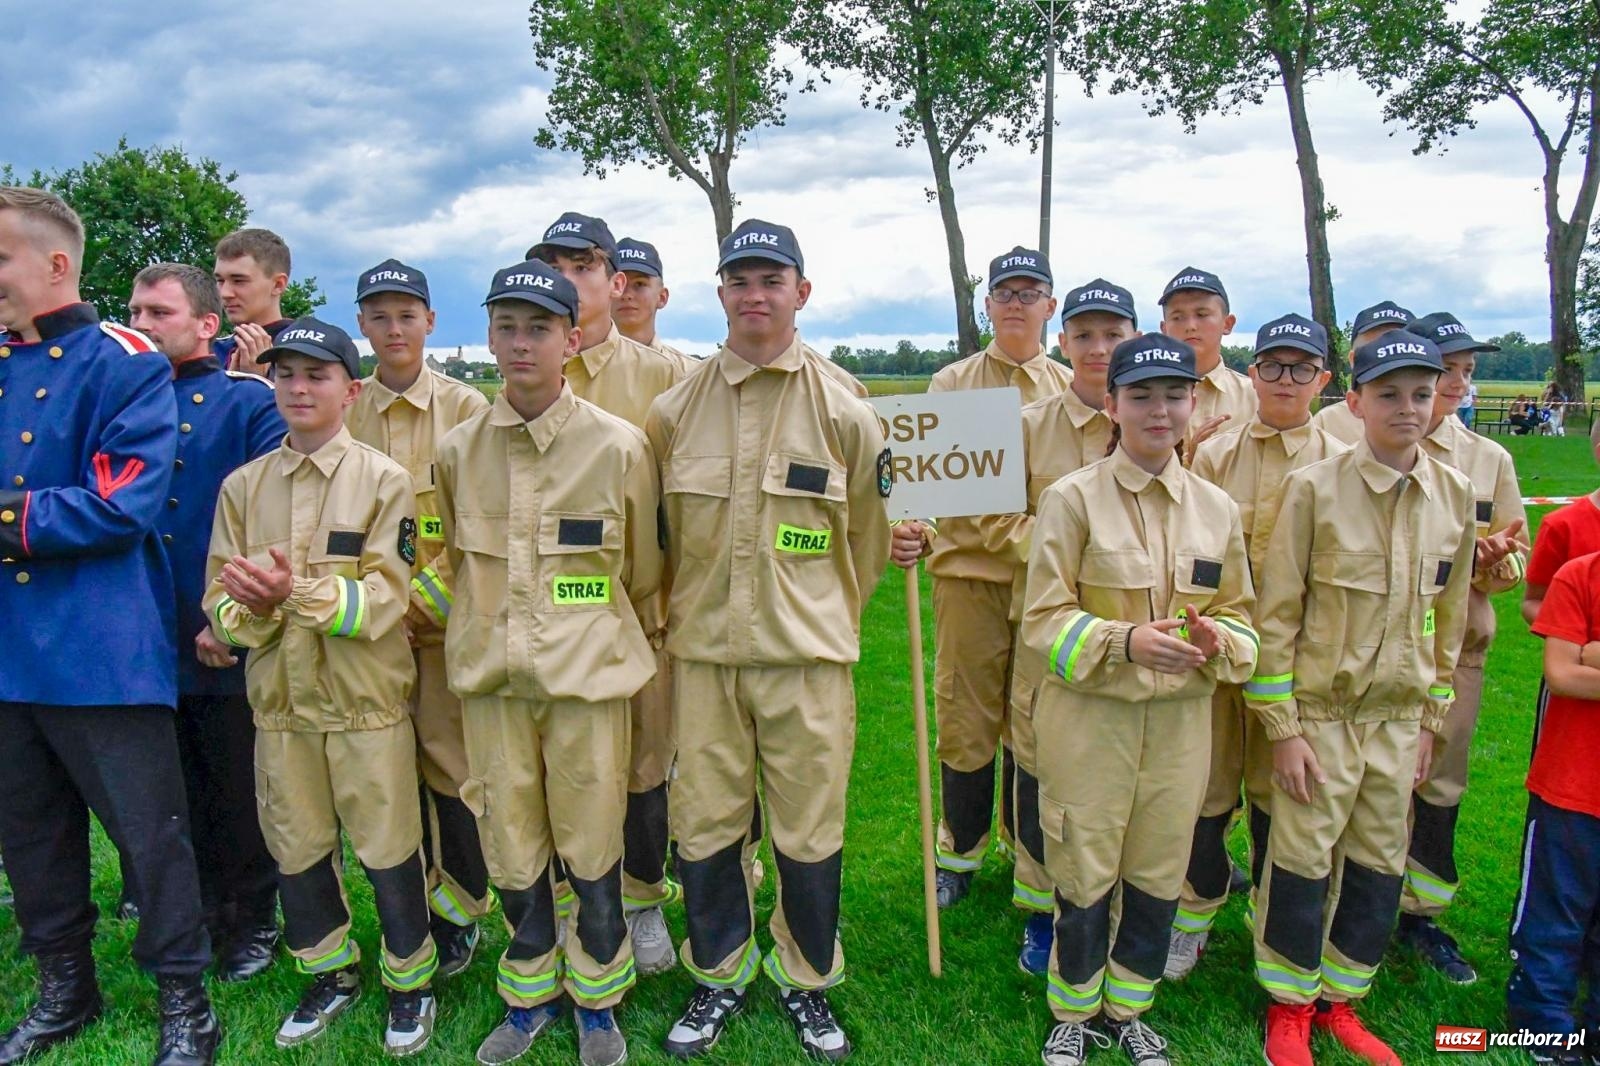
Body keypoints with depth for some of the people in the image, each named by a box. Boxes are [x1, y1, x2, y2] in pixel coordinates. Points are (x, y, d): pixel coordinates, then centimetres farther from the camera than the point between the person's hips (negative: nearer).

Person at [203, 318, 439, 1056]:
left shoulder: (384, 480, -7)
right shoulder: (242, 485, 5)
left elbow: (385, 598, -13)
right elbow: (220, 602, 2)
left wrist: (298, 591, -27)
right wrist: (253, 607, -20)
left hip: (367, 699, -4)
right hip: (278, 698, 4)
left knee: (388, 849, 6)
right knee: (296, 849, 16)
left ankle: (409, 980, 28)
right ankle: (331, 973, 38)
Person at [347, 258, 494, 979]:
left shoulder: (465, 408, -1)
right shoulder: (343, 411, 9)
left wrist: (429, 593, -11)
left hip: (447, 619, -3)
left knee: (451, 764, 1)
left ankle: (459, 911, 19)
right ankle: (412, 910, 25)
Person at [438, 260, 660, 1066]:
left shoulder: (619, 446, -6)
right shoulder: (458, 451, 3)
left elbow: (643, 575, 3)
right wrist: (486, 638, 15)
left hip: (587, 676, -3)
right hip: (490, 678, 3)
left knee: (591, 847, 7)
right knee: (509, 848, 13)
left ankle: (598, 999, 30)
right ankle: (528, 996, 35)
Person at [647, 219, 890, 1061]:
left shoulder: (843, 413, -2)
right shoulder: (673, 413, 3)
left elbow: (868, 540, 8)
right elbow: (658, 534, 13)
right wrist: (681, 611, 14)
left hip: (807, 655, -1)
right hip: (702, 650, 2)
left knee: (810, 832, 8)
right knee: (705, 826, 11)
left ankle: (806, 979, 31)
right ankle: (718, 975, 33)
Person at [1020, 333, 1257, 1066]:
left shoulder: (1217, 509, 5)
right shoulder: (1072, 497, -8)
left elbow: (1239, 613, 12)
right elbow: (1043, 620, -9)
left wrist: (1217, 641, -11)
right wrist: (1124, 640, -24)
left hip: (1181, 719, 4)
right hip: (1088, 717, -3)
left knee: (1158, 876, 14)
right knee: (1085, 877, 8)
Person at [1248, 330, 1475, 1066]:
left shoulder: (1456, 496, 2)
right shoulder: (1315, 488, -11)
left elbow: (1448, 618, 11)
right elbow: (1276, 614, -10)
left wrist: (1431, 721, 10)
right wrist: (1282, 728, -11)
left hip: (1400, 718, 4)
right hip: (1323, 711, -4)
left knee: (1379, 867, 13)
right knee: (1302, 863, 4)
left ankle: (1339, 997, 33)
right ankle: (1289, 1004, 25)